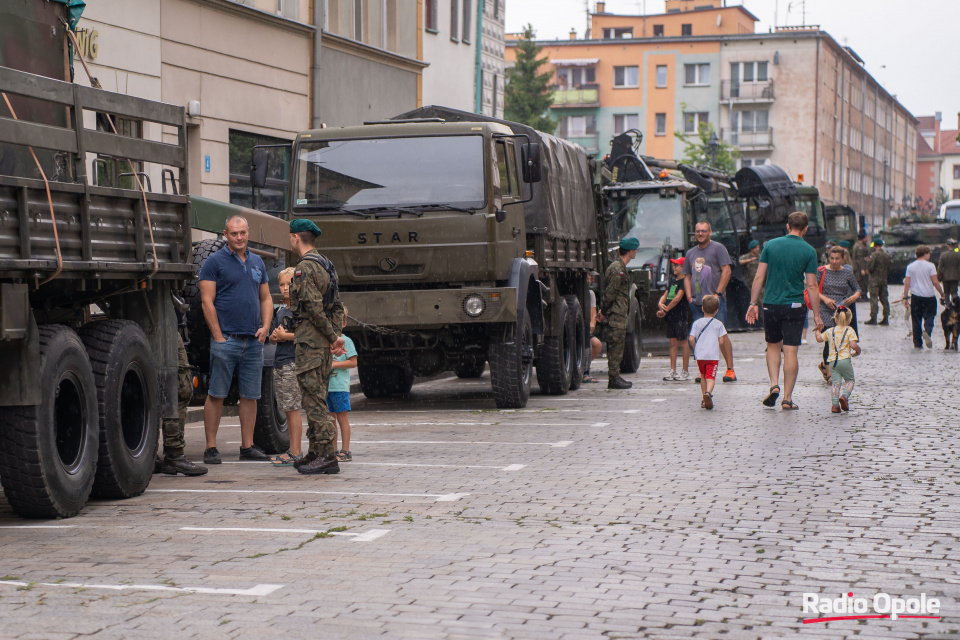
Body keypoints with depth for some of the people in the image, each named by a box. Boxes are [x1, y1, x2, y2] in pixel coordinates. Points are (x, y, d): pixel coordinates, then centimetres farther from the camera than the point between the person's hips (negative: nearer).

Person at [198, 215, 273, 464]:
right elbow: (207, 301, -7)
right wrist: (218, 336, -12)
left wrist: (265, 326, 3)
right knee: (216, 395, -3)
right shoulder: (215, 262, -2)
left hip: (254, 341, 5)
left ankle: (247, 446, 14)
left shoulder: (257, 262, 16)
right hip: (226, 339, -5)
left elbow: (266, 298, 20)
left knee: (250, 395, 7)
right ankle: (211, 448, 1)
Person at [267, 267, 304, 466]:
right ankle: (292, 450, 15)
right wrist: (276, 336, 1)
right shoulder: (280, 310, 18)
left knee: (292, 408, -9)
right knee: (287, 409, 10)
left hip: (294, 362, -8)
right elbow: (273, 336, 23)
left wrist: (285, 335, -11)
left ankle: (296, 452, -8)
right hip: (280, 363, 8)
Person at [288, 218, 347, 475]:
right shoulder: (326, 265, 17)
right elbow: (338, 307, 17)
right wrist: (337, 335, 9)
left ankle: (327, 455, -11)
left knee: (314, 398, -9)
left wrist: (333, 337, -13)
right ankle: (317, 452, 19)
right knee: (318, 398, 14)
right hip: (324, 342, 10)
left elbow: (314, 307, -20)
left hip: (310, 339, -10)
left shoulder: (304, 268, -14)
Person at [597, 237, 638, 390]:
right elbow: (610, 293, -18)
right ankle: (614, 379, -5)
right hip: (616, 316, -10)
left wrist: (603, 311, 15)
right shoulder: (618, 269, -16)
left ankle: (615, 378, 17)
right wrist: (603, 312, -13)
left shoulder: (620, 267, 19)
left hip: (619, 316, 10)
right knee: (616, 347, -7)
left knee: (617, 348, 12)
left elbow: (609, 294, 20)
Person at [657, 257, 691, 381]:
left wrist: (665, 310, -14)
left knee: (683, 343, -1)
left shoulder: (684, 281, -9)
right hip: (670, 317, 8)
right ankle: (673, 371, 10)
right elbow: (665, 295, 16)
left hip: (681, 316, -8)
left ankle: (685, 372, 2)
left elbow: (678, 298, -17)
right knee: (673, 343, 8)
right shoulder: (673, 281, 18)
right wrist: (660, 304, -6)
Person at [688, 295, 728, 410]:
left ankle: (704, 399, 20)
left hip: (700, 355, 2)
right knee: (711, 377, -9)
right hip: (713, 355, -2)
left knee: (703, 376, 18)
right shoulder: (718, 324, 2)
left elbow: (691, 339, -3)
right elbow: (721, 341, -2)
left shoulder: (697, 323, 6)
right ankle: (708, 392, -36)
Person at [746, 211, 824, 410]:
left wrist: (754, 303, 6)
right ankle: (787, 398, 2)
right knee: (790, 351, 2)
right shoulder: (808, 251, -4)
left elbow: (759, 277, 0)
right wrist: (816, 315, 0)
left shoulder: (771, 245, 1)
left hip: (771, 304, 2)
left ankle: (774, 384, 1)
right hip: (795, 305, -2)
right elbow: (812, 286, -5)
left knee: (773, 346, 19)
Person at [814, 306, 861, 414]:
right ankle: (844, 395, -14)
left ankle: (835, 404, -11)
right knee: (850, 380, 13)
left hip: (832, 361, 3)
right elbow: (853, 345, -10)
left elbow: (819, 339, 22)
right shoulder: (849, 330, 1)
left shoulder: (830, 331, 11)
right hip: (845, 360, -3)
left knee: (835, 382, 2)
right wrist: (858, 350, 10)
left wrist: (817, 331, 41)